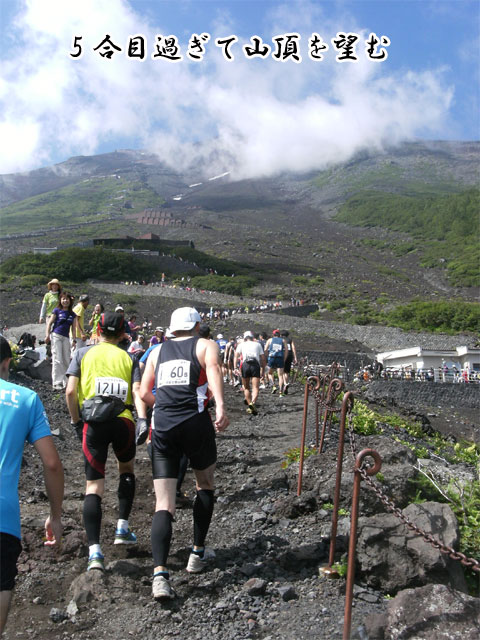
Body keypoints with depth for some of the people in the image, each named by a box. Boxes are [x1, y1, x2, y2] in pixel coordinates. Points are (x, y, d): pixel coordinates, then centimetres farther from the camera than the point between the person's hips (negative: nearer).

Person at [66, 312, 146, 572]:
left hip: (93, 422, -1)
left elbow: (71, 391, 1)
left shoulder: (83, 354, 11)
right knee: (126, 469, 28)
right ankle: (122, 528, 25)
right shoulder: (128, 358, 14)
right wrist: (142, 419, -8)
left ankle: (94, 551, -8)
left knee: (94, 486, 2)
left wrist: (76, 421, 10)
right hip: (123, 421, 1)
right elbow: (137, 391, -2)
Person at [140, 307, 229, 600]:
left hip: (162, 426, 2)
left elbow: (144, 393, 15)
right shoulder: (205, 345, 9)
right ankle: (198, 554, 29)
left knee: (164, 504, 2)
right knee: (205, 485, 23)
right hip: (195, 423, -2)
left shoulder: (158, 351, 20)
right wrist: (220, 406, -27)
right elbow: (213, 368, -14)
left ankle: (160, 574, -12)